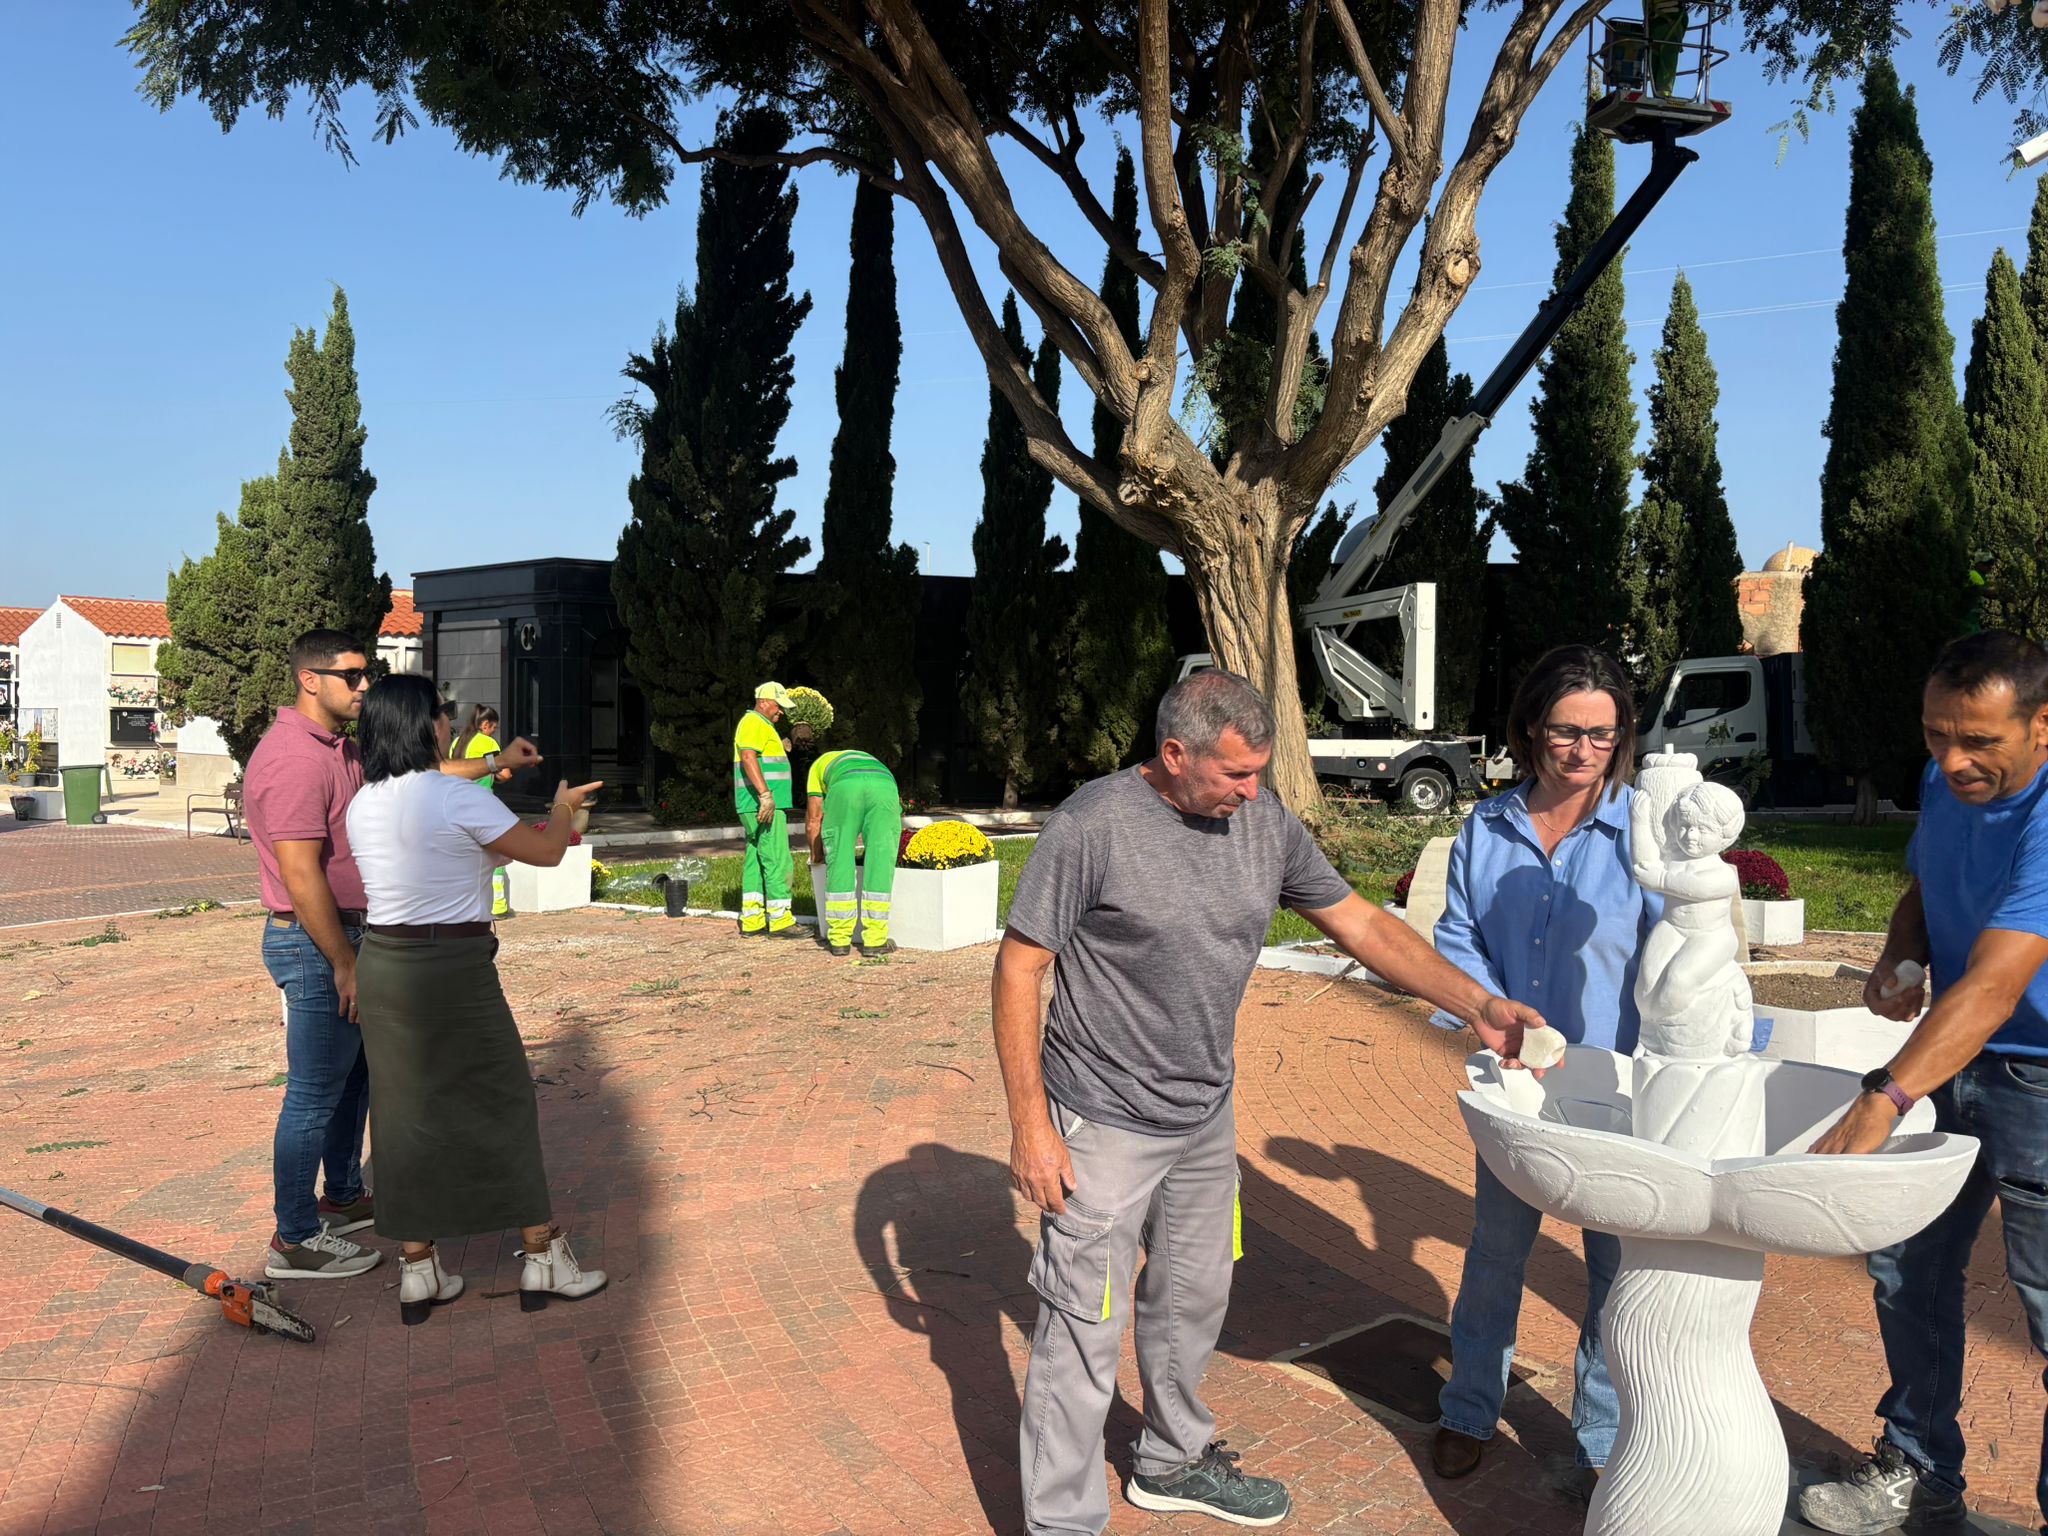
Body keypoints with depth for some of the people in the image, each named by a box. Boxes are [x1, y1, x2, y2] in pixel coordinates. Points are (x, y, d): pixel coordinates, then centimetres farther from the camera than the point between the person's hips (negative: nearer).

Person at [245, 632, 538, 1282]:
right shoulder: (294, 758, -21)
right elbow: (301, 875, -24)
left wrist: (496, 762, 17)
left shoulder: (337, 750, 12)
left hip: (343, 935, 11)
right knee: (315, 1093, -2)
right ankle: (295, 1240, 10)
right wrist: (343, 962, -21)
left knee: (356, 1074, 21)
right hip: (315, 944, -11)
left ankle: (344, 1197, 36)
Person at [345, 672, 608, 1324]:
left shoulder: (362, 805, 7)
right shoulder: (455, 798, -15)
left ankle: (417, 1270, 21)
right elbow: (546, 852, -6)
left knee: (405, 1110, 13)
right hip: (452, 970, -7)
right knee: (504, 1101, 7)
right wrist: (562, 807, 15)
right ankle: (542, 1256, 17)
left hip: (381, 965, 7)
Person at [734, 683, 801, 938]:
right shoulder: (754, 722, -10)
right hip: (764, 805, -11)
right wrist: (766, 795, -30)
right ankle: (780, 920, -8)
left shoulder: (758, 724, 24)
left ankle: (752, 920, 12)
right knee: (777, 860, -9)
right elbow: (748, 757, -23)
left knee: (755, 860, 10)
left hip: (756, 807, 11)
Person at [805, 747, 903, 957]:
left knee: (839, 863, 9)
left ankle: (840, 939, 12)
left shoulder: (819, 765, 39)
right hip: (885, 786, 2)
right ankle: (875, 940, 9)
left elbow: (814, 818, 36)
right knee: (879, 866, 8)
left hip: (845, 788, -2)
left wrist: (816, 855, 50)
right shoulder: (872, 761, 47)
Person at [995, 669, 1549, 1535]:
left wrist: (1474, 1004, -5)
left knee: (1191, 1302, 23)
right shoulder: (1092, 827, -20)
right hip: (1104, 1127, -6)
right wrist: (1029, 1123, -17)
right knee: (1084, 1331, 1)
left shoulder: (1266, 826, -3)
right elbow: (1019, 969, -15)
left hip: (1206, 1117, 6)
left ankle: (1173, 1462, 46)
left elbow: (1361, 923, 5)